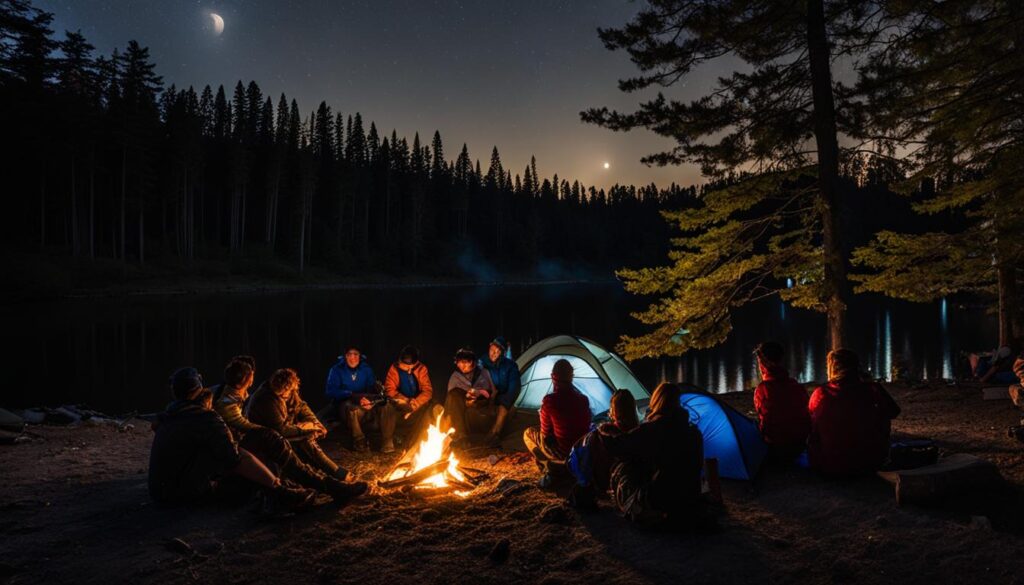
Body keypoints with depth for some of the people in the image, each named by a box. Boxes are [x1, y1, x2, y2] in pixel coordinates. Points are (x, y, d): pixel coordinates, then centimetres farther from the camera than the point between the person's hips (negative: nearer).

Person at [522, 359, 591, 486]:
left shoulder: (549, 401, -18)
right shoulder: (583, 399, -3)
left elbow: (545, 434, -6)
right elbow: (587, 429, 10)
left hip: (562, 453, -5)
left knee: (529, 434, 18)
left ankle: (546, 472, 9)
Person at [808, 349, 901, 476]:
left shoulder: (820, 393, -7)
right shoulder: (870, 390, -9)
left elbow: (810, 426, 9)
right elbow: (893, 411, 10)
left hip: (829, 467, 0)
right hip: (871, 463, 0)